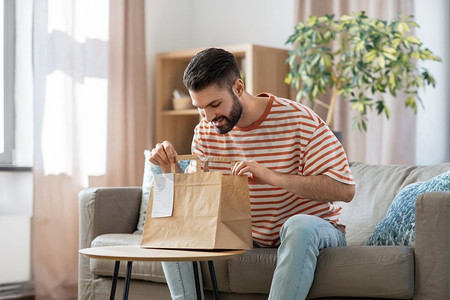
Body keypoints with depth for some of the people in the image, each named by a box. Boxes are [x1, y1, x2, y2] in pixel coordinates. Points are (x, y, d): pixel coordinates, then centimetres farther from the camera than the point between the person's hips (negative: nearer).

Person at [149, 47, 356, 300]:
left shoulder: (299, 120, -16)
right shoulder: (206, 132, 0)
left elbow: (345, 189, -21)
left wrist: (271, 176, -31)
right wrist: (170, 167, -15)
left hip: (312, 230, -4)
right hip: (249, 236, 5)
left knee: (299, 225, -39)